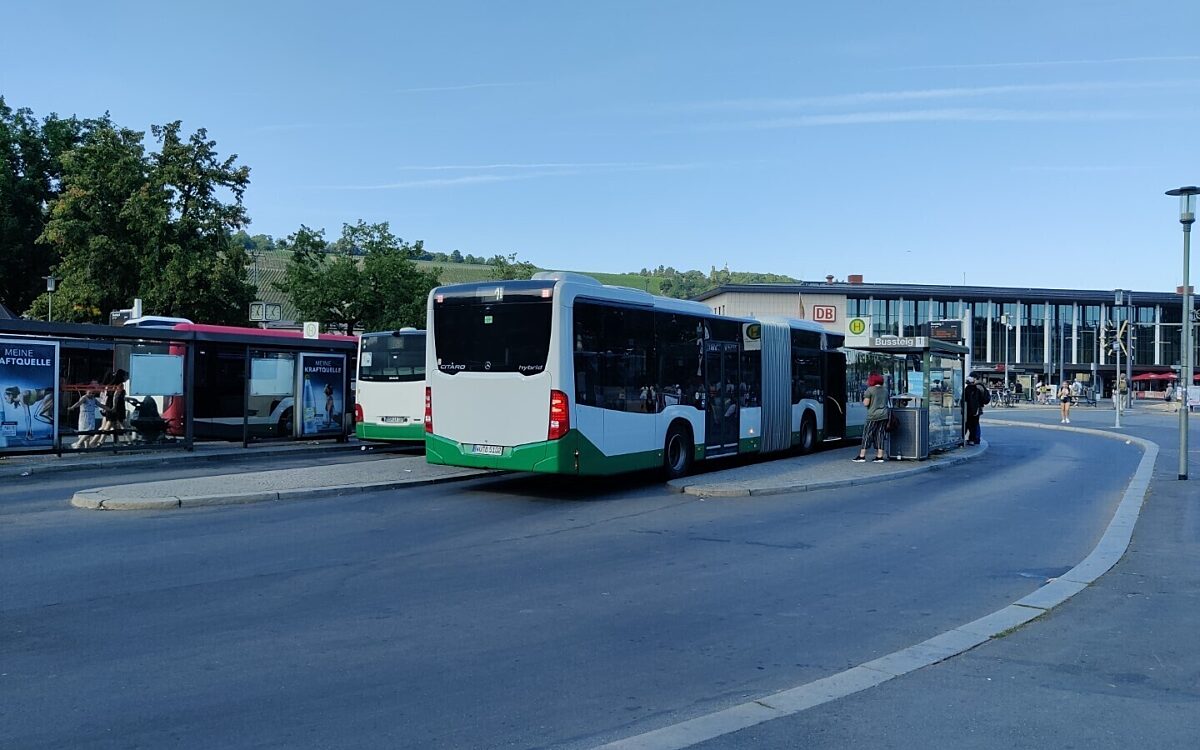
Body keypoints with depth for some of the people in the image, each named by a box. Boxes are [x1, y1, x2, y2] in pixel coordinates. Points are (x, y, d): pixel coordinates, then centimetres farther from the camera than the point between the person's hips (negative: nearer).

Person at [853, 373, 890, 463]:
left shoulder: (870, 390, -8)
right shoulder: (885, 390, 11)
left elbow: (866, 403, -11)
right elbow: (886, 402, 18)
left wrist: (863, 399, 7)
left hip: (873, 416, -5)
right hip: (884, 415, 5)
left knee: (867, 434, 0)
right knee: (880, 435, 8)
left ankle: (862, 456, 0)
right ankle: (880, 456, 6)